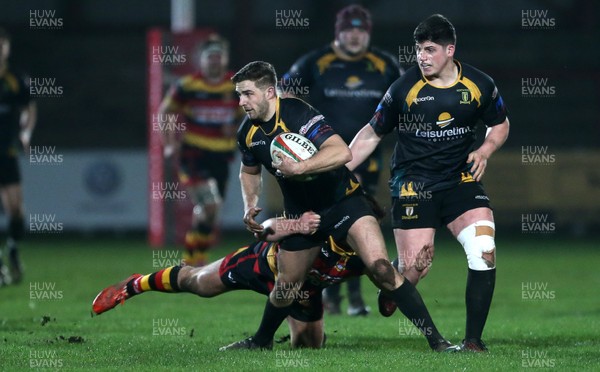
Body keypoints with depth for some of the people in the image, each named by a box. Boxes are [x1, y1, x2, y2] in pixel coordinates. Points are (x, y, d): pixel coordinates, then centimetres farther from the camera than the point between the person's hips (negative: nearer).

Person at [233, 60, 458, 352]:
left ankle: (436, 340, -19)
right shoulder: (247, 133, -2)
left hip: (342, 200, -6)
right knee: (285, 289, 13)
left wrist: (297, 167, -37)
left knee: (380, 268, -22)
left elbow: (342, 152, -35)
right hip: (300, 213, 6)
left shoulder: (297, 114, -24)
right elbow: (249, 171, 20)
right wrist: (250, 207, 4)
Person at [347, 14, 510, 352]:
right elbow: (372, 134, 5)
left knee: (484, 250, -18)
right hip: (413, 182, -2)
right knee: (415, 266, -13)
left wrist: (484, 151, -2)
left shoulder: (480, 86, 0)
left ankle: (473, 340, -6)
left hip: (461, 179, 2)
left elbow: (500, 124, 18)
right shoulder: (404, 88, -6)